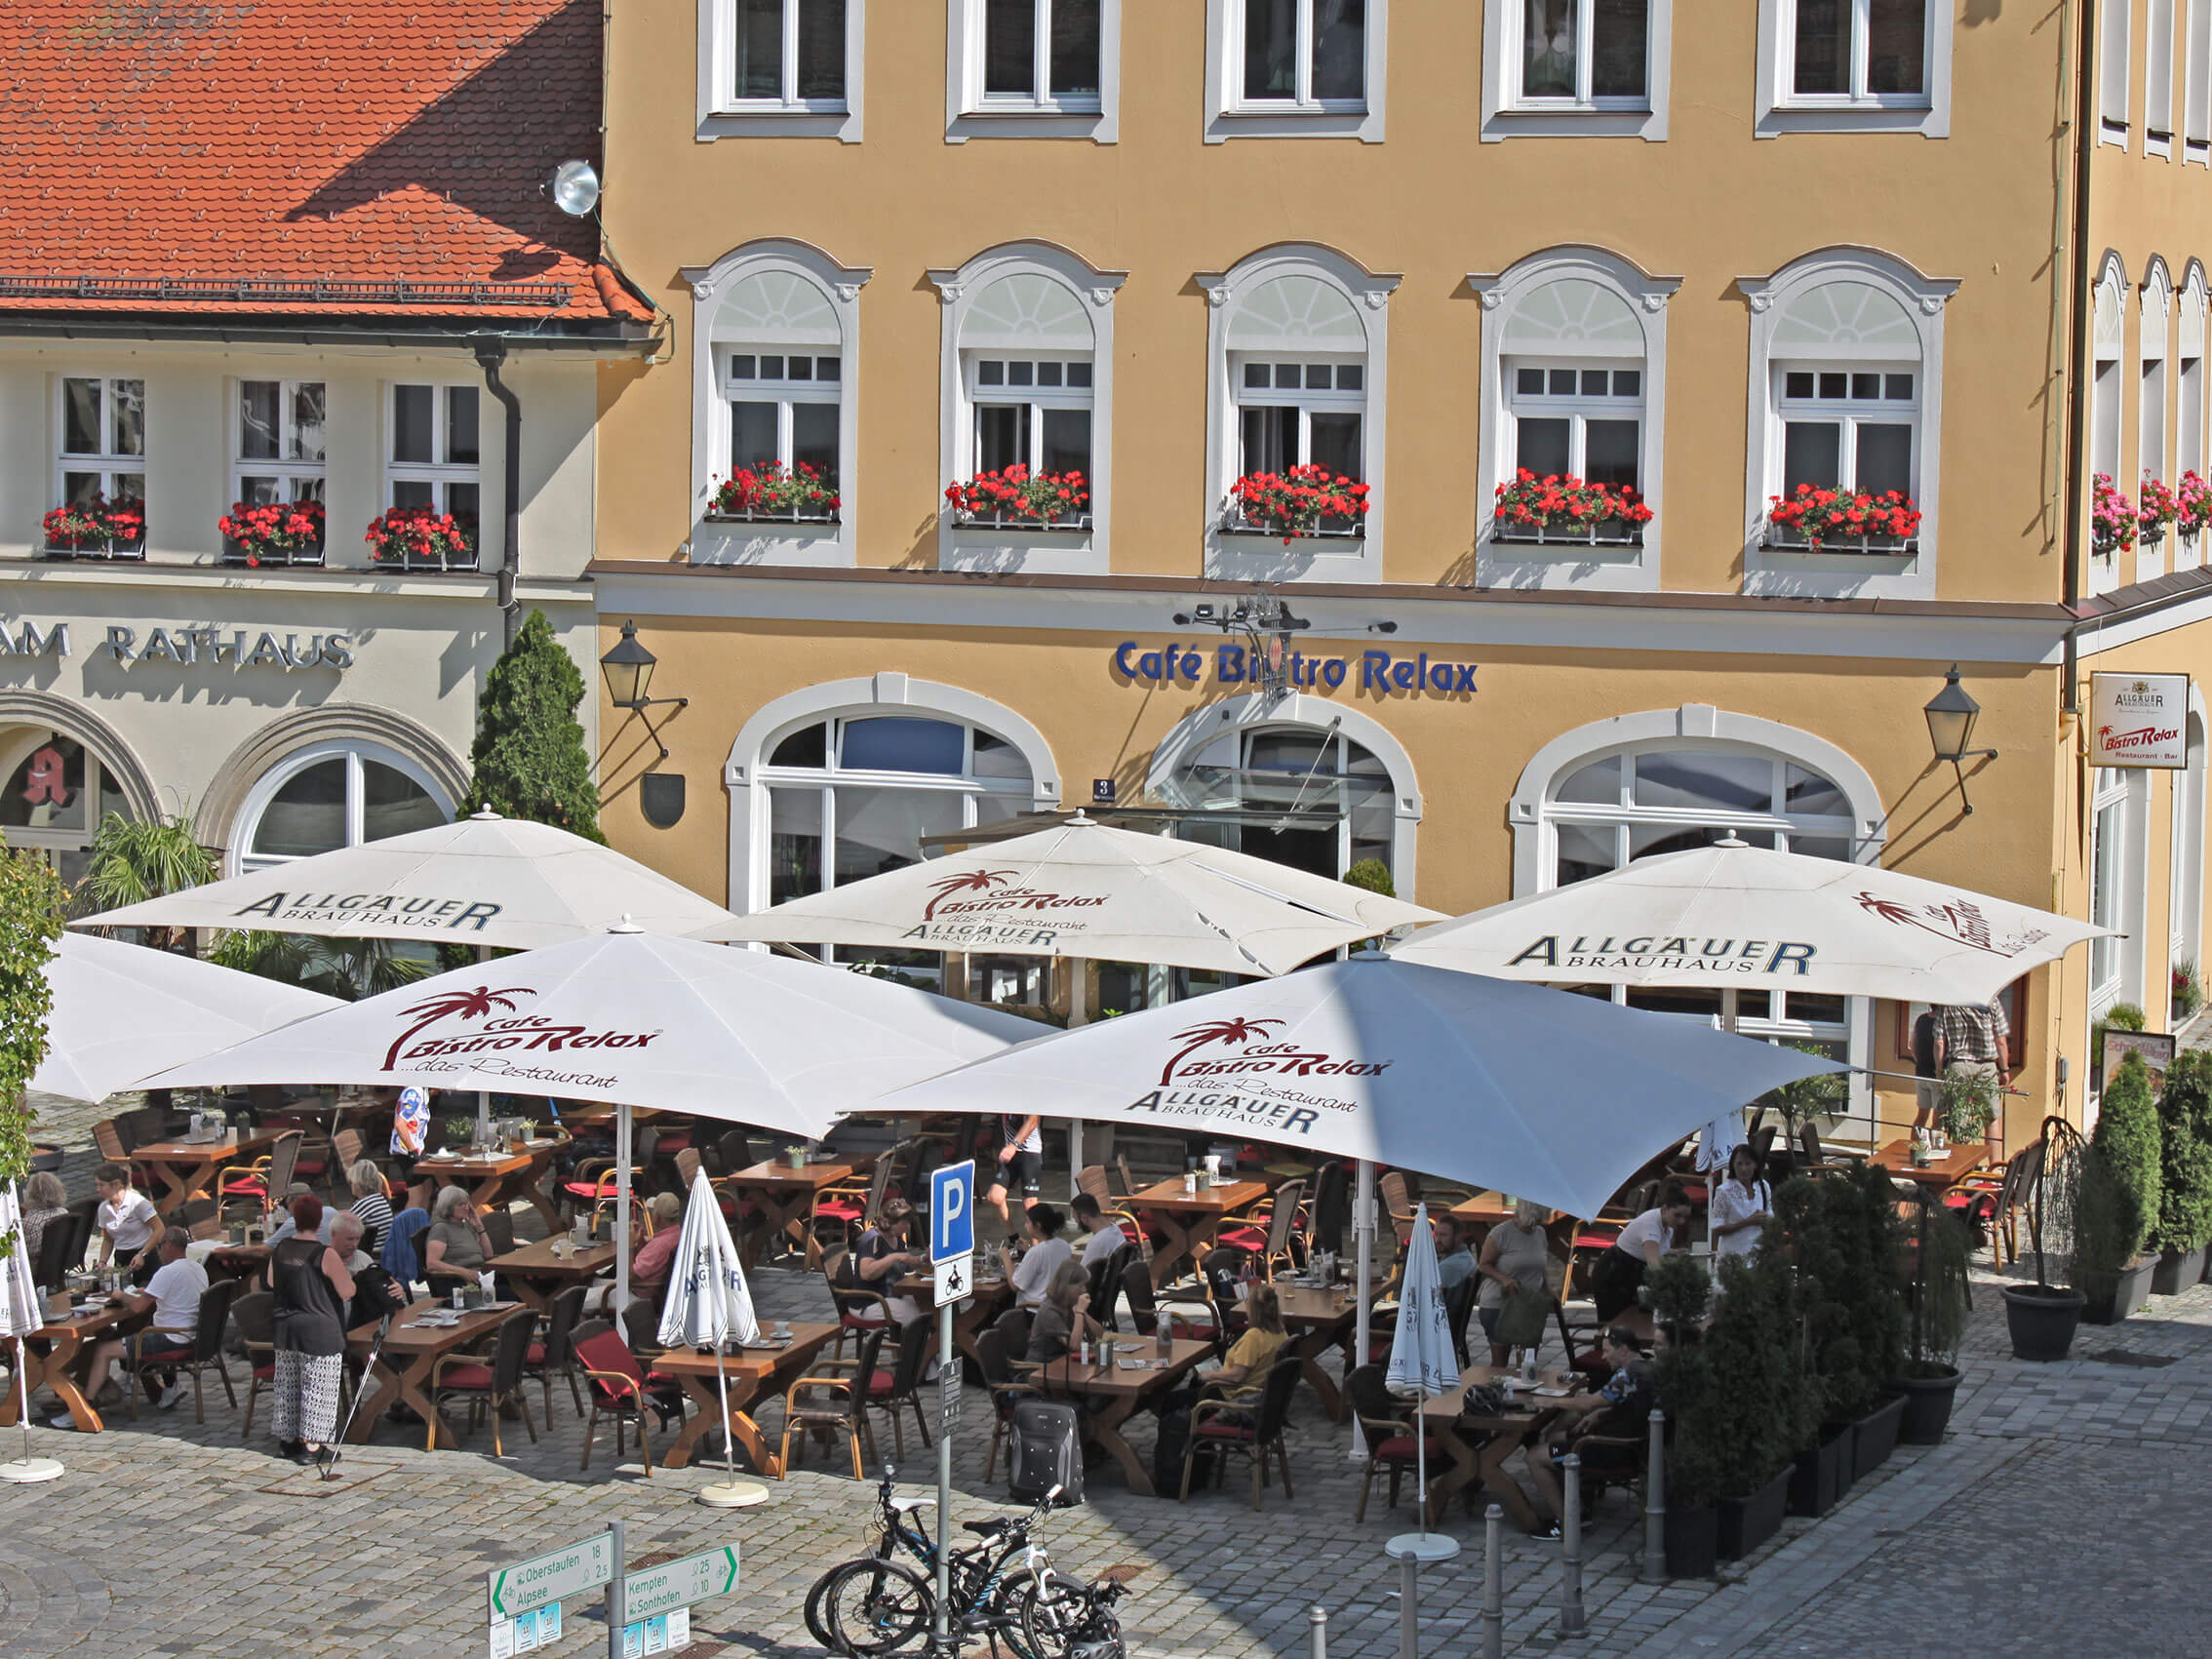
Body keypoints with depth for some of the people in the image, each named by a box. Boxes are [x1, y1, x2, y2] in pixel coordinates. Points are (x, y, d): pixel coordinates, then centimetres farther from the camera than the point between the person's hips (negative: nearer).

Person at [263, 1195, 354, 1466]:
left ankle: (288, 1437, 27)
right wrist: (345, 1273, 7)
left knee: (288, 1386, 17)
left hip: (285, 1329, 6)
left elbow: (270, 1283, 17)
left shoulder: (279, 1252, 0)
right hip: (321, 1332, -6)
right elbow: (347, 1292, -12)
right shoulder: (326, 1255, -17)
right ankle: (312, 1444, 4)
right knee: (317, 1388, 2)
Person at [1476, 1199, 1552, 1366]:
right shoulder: (1501, 1233, -10)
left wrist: (1548, 1289, 5)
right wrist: (1504, 1278, -23)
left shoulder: (1540, 1233, 9)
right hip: (1498, 1306, -5)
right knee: (1499, 1360, -3)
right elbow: (1483, 1265, -7)